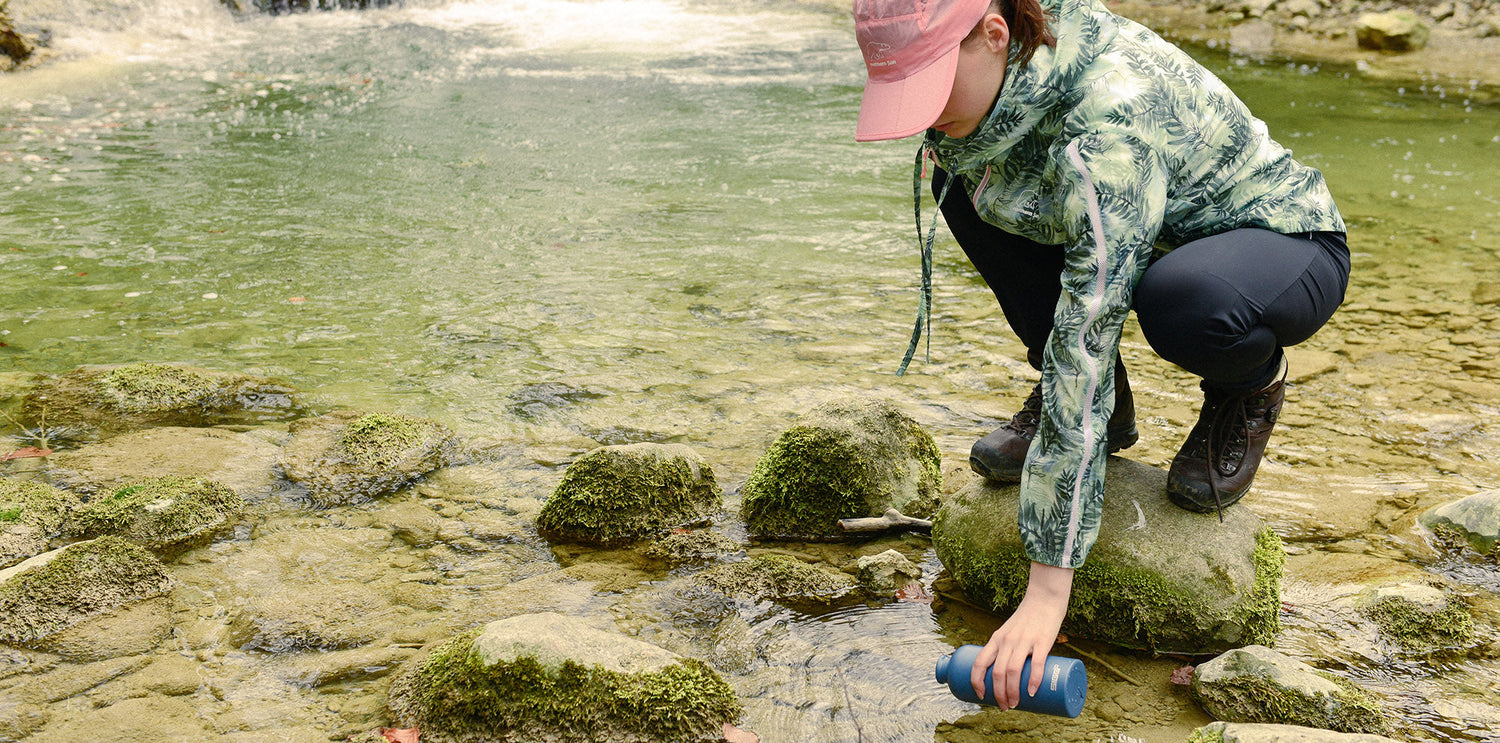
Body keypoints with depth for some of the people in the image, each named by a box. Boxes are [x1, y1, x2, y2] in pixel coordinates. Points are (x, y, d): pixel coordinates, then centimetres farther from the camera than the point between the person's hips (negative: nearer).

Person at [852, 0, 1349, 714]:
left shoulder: (1111, 126, -37)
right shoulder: (1007, 67, -15)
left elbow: (1086, 342, -41)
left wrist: (1047, 586, -41)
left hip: (1286, 245, -7)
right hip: (1148, 239, 7)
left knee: (1184, 303, -41)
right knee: (962, 182, -10)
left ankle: (1251, 387, -3)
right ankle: (1084, 401, 0)